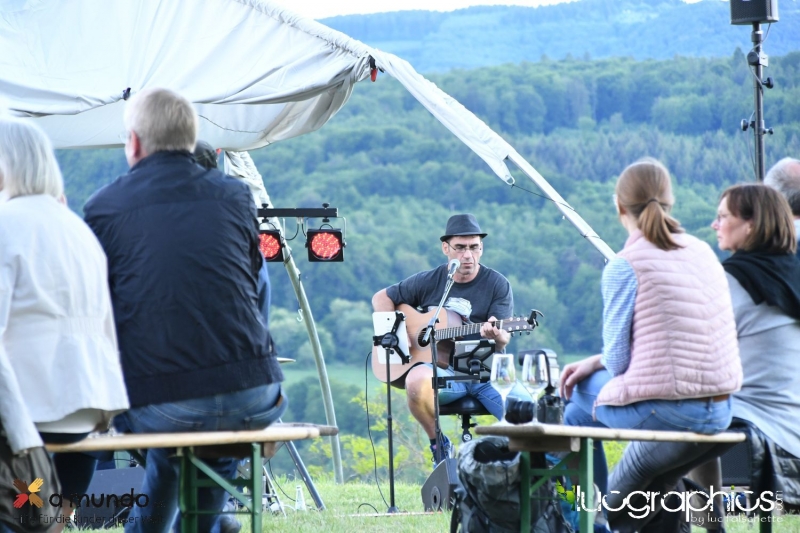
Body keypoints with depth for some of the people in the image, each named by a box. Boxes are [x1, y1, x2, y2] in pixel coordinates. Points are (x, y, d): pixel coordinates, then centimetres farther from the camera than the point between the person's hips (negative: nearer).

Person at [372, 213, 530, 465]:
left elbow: (504, 339, -7)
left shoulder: (497, 285, 3)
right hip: (442, 371, 1)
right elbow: (382, 298, 18)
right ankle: (438, 443, -11)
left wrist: (496, 335, -32)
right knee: (416, 381, -36)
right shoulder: (429, 282, 8)